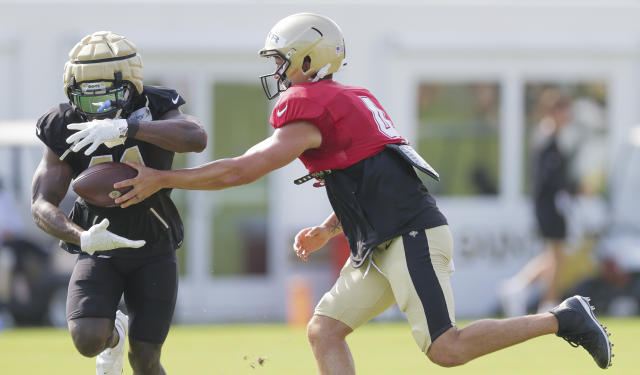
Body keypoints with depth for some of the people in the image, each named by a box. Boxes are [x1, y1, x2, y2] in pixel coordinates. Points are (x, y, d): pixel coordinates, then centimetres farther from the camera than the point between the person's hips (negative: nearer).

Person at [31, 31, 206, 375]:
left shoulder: (155, 112, -17)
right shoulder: (65, 131, -14)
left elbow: (196, 138, -39)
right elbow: (42, 206, -17)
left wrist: (125, 128, -49)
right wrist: (82, 238, -38)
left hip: (154, 253, 0)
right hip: (100, 251, 0)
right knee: (87, 340, -21)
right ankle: (114, 334, 16)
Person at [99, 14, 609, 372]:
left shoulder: (308, 108, -11)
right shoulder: (352, 101, 19)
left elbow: (242, 170, -17)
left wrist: (161, 180, -11)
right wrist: (328, 230, 23)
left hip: (411, 237, -10)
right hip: (384, 246, 10)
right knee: (324, 331, 4)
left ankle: (562, 319, -1)